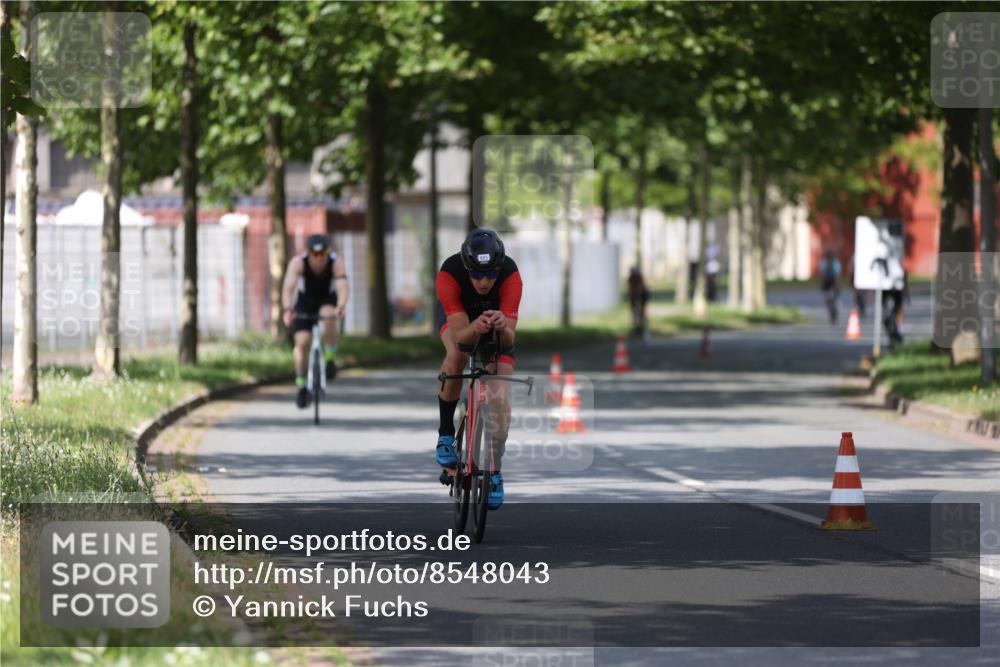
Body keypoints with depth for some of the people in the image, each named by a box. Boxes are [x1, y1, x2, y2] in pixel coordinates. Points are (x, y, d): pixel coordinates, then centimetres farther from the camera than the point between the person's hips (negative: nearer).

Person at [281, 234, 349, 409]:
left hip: (328, 300, -1)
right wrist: (288, 310, -56)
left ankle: (329, 357, -13)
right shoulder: (298, 262, -28)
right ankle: (301, 384, 6)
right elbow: (288, 288, -39)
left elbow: (343, 287, -42)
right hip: (305, 301, 1)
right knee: (302, 342, -12)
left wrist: (340, 307, -62)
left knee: (329, 317, -35)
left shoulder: (336, 262, -28)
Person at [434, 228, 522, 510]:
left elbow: (509, 340, -38)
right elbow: (460, 335, -39)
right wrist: (475, 329, -61)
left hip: (498, 326, 0)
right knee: (456, 355, -33)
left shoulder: (510, 275, -36)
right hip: (463, 323, 0)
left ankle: (494, 470, 4)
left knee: (499, 397, -14)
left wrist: (503, 328, -60)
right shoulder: (449, 274, -37)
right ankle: (445, 433, -14)